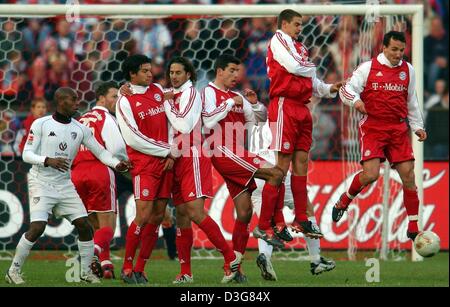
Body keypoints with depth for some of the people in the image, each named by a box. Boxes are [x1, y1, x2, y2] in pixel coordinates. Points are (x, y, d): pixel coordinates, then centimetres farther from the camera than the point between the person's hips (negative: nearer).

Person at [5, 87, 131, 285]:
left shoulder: (80, 129, 4)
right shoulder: (41, 124, -8)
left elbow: (100, 152, 10)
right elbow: (27, 155, -9)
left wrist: (117, 164, -8)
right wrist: (48, 161, -26)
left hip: (65, 185, 5)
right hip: (41, 183, -5)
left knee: (84, 225, -2)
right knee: (37, 227, -18)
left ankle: (86, 272, 14)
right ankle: (13, 271, -5)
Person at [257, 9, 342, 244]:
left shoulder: (299, 47, 21)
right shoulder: (278, 39, -2)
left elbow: (311, 83, 22)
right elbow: (293, 66, -16)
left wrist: (329, 89, 5)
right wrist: (311, 68, 3)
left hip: (301, 109, 8)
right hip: (285, 106, -8)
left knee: (301, 162, 9)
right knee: (282, 165, -9)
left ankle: (301, 220, 15)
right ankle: (264, 226, -8)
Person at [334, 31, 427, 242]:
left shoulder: (408, 70, 11)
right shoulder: (368, 68, -1)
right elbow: (346, 90, -3)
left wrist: (417, 126, 14)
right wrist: (355, 100, -24)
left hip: (398, 128, 4)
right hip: (372, 127, -4)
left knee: (408, 175, -5)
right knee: (370, 174, -18)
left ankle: (413, 228, 1)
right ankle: (343, 202, 12)